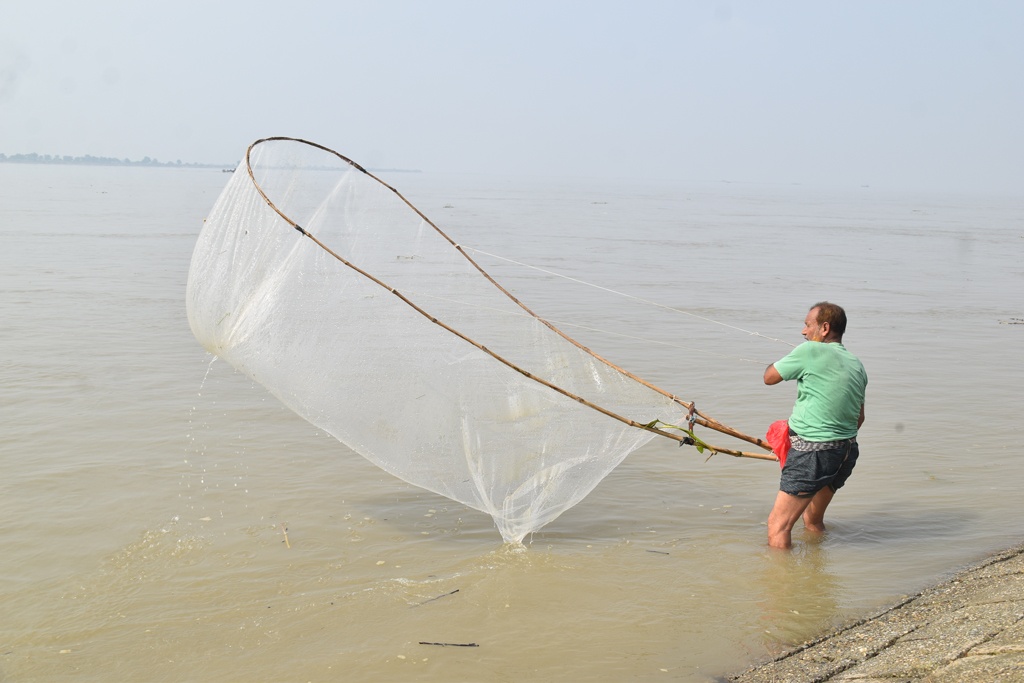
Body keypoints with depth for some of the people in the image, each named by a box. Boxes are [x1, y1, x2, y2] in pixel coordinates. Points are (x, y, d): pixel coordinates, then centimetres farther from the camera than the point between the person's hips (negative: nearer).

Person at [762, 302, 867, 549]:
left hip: (813, 454, -9)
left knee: (778, 526, -6)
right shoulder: (857, 365, 12)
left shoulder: (810, 351, -11)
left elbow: (769, 377, -1)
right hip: (847, 453, 9)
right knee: (814, 521, 26)